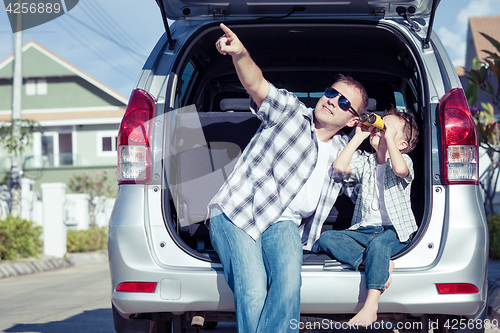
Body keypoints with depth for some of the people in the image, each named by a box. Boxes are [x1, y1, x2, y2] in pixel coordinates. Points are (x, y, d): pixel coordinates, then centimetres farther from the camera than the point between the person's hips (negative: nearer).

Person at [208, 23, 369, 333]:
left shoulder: (344, 151, 17)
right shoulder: (290, 109, 2)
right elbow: (257, 84, -19)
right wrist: (240, 54, -38)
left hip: (284, 224, 4)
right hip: (235, 215, -3)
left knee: (288, 284, -30)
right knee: (253, 293, -27)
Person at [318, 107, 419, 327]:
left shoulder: (403, 159, 3)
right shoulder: (365, 162, 14)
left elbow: (400, 170, -24)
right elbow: (339, 166, -5)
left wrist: (389, 137, -15)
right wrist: (359, 137, 0)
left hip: (394, 231, -5)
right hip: (364, 231, 5)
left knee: (378, 243, -39)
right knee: (326, 239, -18)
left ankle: (371, 307, -45)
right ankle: (381, 264, -32)